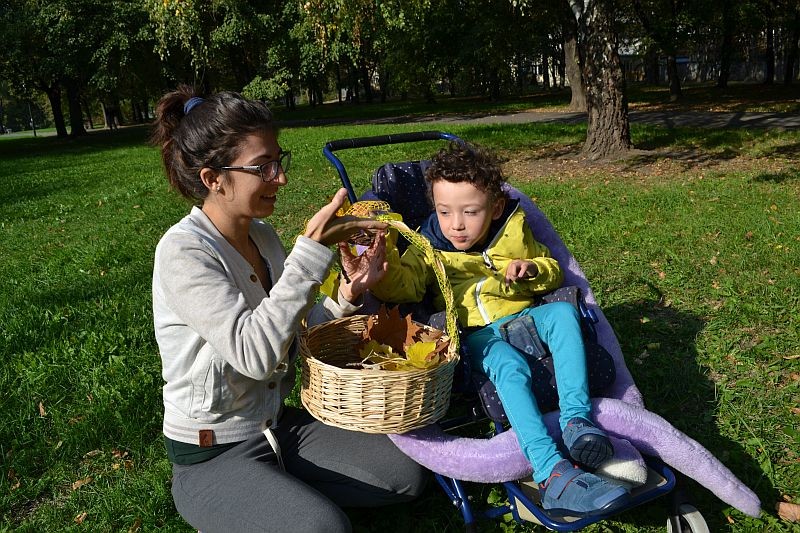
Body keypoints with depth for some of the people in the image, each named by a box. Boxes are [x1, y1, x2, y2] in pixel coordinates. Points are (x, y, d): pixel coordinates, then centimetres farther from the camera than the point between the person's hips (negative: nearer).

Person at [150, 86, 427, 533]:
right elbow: (255, 353, -33)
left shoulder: (263, 235, 1)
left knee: (408, 471, -1)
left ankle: (282, 493, 10)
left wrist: (349, 293, -10)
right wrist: (313, 248, -35)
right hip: (212, 457, -7)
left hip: (280, 427, 7)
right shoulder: (184, 252, -22)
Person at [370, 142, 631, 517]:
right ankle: (554, 476, -46)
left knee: (563, 312, -28)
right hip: (478, 334, -3)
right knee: (510, 369, -35)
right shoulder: (429, 249, 3)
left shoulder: (514, 230, 7)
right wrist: (383, 261, -28)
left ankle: (577, 419, -30)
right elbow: (402, 287, -8)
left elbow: (553, 272, 16)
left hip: (525, 317, 4)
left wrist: (532, 270, -7)